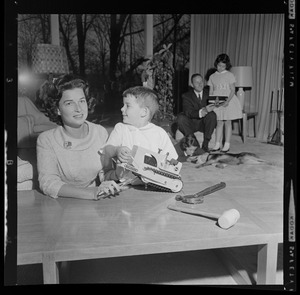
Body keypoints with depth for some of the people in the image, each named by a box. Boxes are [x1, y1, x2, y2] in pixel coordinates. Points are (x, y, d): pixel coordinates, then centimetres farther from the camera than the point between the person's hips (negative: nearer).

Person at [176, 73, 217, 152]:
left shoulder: (208, 93, 3)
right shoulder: (186, 96, -4)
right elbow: (188, 112, -21)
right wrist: (203, 111, -38)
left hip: (204, 123, 1)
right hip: (191, 124, -1)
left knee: (212, 115, -29)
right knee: (180, 117, -29)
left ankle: (205, 144, -22)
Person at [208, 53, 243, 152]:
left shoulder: (230, 75, 0)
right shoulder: (212, 76, 10)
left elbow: (233, 90, -4)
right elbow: (211, 91, 10)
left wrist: (227, 101, -18)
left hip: (228, 102, -2)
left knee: (227, 122, 1)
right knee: (219, 123, 5)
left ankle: (227, 144, 7)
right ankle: (217, 144, 9)